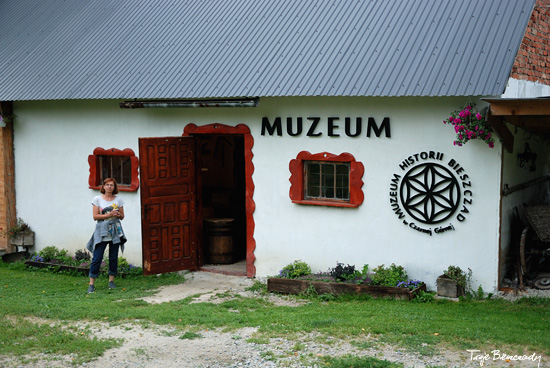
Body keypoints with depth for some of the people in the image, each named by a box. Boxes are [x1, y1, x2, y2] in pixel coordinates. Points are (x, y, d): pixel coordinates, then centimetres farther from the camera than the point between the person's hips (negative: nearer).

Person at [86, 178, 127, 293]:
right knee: (97, 258, -6)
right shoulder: (97, 199, 1)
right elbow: (95, 216, -5)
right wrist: (109, 215, -16)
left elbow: (122, 216, 12)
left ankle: (111, 280, 19)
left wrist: (118, 215, -11)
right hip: (102, 231, -3)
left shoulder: (118, 200, 7)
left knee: (113, 257, 5)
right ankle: (91, 284, -1)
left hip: (115, 231, 3)